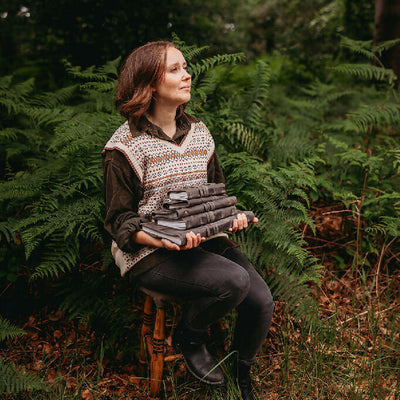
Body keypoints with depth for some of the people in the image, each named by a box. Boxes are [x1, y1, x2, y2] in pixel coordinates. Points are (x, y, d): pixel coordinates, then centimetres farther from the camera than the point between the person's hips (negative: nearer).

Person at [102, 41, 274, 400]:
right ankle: (189, 337, 4)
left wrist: (232, 216, -5)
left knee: (261, 300, -13)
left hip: (205, 239, 6)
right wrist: (163, 240, -26)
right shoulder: (126, 146, -8)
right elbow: (120, 221, -6)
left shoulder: (199, 132, 11)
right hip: (151, 252, -6)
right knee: (235, 280, -29)